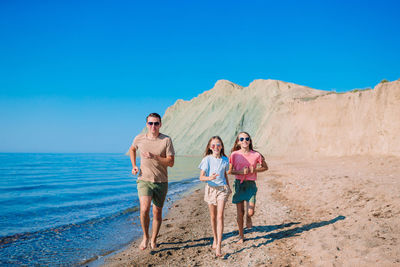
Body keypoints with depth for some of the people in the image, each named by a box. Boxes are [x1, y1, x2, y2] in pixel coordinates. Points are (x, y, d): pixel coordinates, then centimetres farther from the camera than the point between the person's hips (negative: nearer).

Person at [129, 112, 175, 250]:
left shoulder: (166, 140, -7)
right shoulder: (139, 138, -1)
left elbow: (171, 162, -10)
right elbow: (132, 149, 22)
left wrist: (154, 156, -23)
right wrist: (134, 166, 9)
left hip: (161, 182, 0)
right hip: (144, 180, 0)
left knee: (157, 212, 9)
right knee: (144, 209, -19)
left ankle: (153, 240, 30)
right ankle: (145, 236, 7)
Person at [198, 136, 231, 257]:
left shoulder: (225, 160, 2)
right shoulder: (207, 159, -6)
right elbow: (201, 177, -10)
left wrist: (228, 187, 15)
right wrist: (210, 178, -29)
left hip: (222, 189, 0)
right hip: (210, 189, 0)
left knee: (220, 216, -10)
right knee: (213, 216, 12)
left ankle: (218, 246, -11)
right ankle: (215, 239, 34)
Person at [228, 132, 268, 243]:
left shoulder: (256, 155, -3)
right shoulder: (234, 154, -3)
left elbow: (265, 167, 10)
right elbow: (229, 171, 3)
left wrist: (254, 170, -8)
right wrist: (240, 172, -15)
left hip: (251, 185, 0)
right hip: (239, 184, 0)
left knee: (250, 212, -9)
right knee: (240, 212, 5)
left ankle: (248, 218, 30)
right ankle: (241, 235, 24)